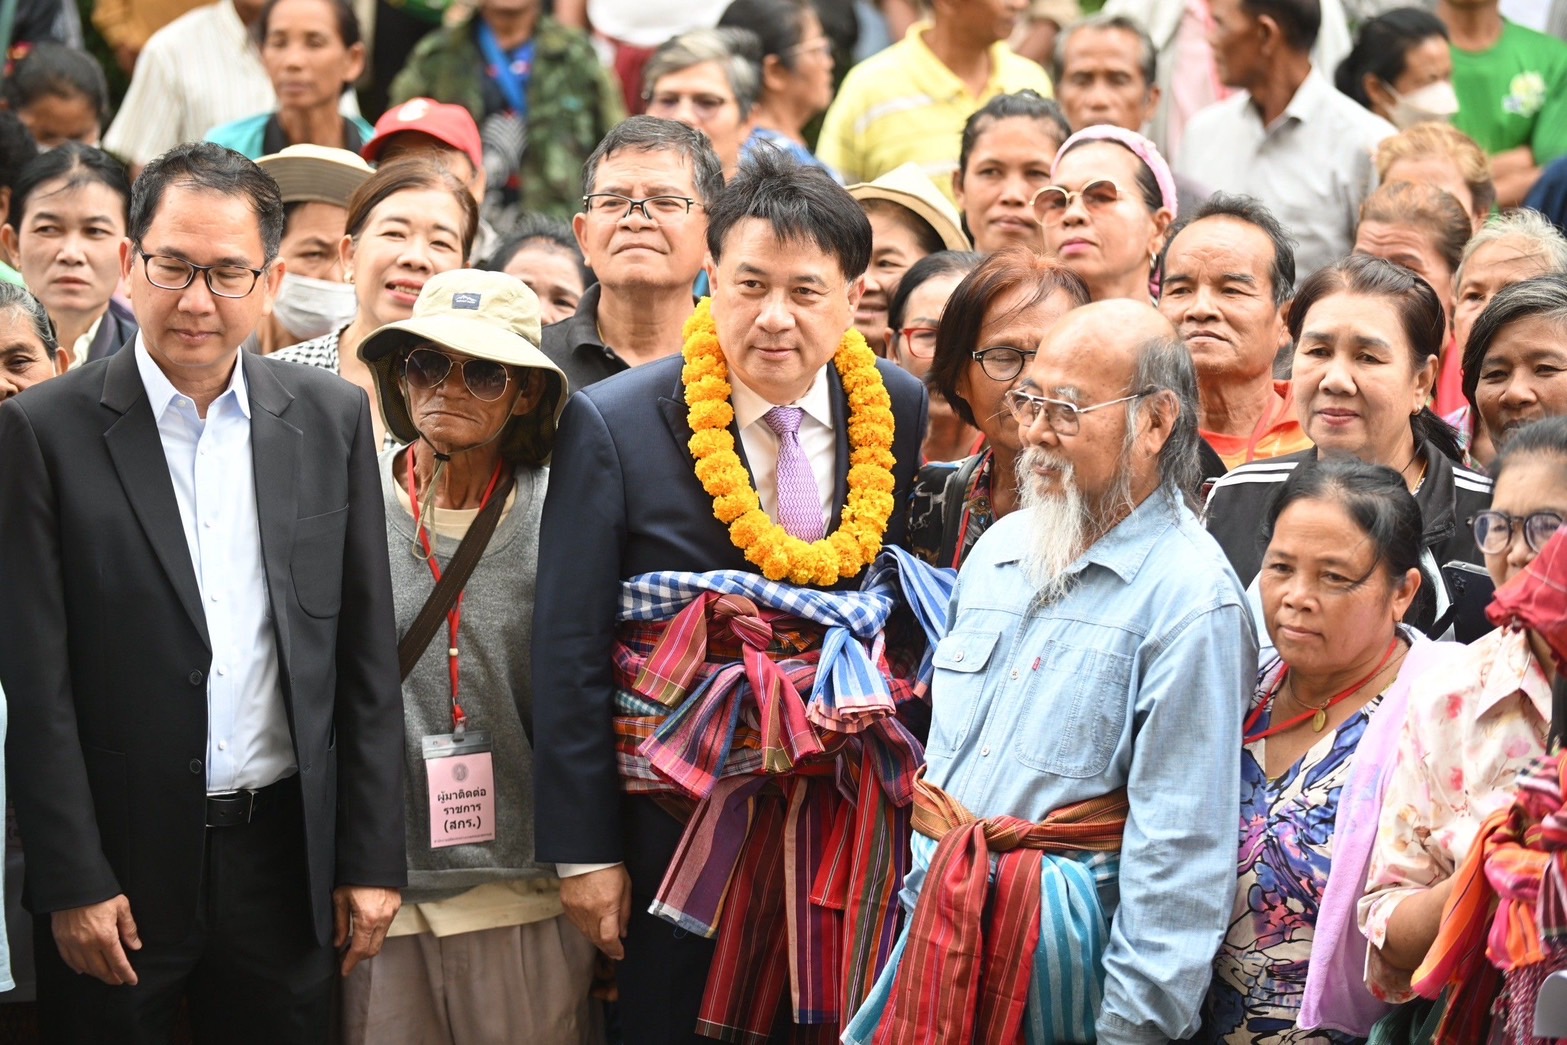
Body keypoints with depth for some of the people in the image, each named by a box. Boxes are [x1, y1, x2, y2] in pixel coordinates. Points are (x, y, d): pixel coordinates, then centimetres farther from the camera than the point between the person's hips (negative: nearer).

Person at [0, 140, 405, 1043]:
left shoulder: (332, 419, 5)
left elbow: (368, 656, 6)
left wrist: (373, 860, 2)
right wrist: (73, 883, -10)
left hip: (287, 862, 3)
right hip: (121, 869, -2)